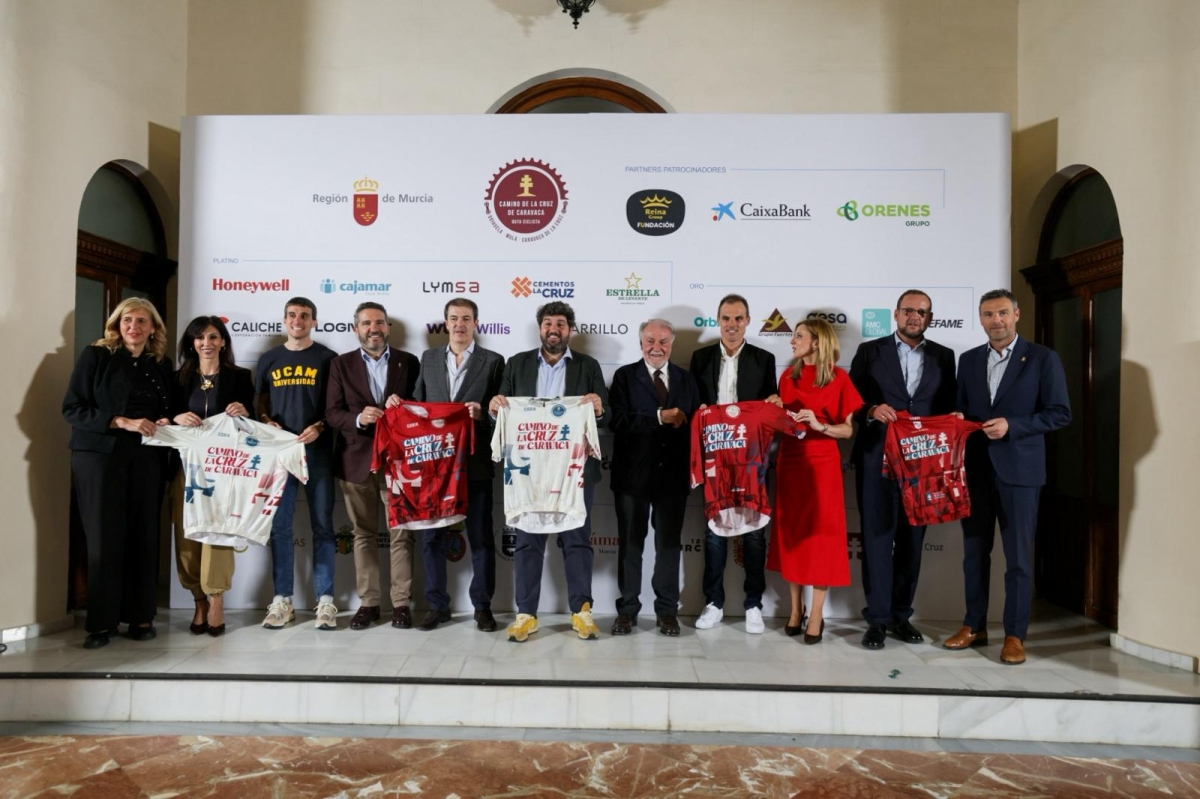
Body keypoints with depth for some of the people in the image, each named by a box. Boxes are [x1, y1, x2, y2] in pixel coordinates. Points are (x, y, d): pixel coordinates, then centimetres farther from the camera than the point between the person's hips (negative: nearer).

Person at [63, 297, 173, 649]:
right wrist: (122, 422, -16)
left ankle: (141, 616, 12)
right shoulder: (95, 355, 0)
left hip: (146, 459, 3)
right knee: (104, 537, -3)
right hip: (99, 455, -3)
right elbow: (72, 408, -6)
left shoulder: (161, 365, 12)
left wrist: (165, 423, -2)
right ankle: (102, 621, 6)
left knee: (144, 536, 2)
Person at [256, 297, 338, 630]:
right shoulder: (269, 360, 12)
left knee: (322, 525, 1)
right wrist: (268, 423, -3)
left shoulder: (327, 358, 4)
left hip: (317, 450, -3)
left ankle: (325, 600, 7)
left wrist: (320, 427, -13)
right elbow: (261, 402, 17)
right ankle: (282, 600, 13)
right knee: (279, 526, 5)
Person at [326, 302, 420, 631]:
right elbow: (332, 413, -1)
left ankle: (401, 603, 9)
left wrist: (401, 406, -17)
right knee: (363, 534, 8)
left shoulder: (408, 362, 7)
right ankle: (368, 602, 17)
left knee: (401, 533, 0)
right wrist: (358, 418, -21)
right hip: (356, 460, 1)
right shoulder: (341, 365, 6)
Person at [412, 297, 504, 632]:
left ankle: (482, 606, 18)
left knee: (481, 537, 6)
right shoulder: (429, 358, 12)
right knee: (432, 536, 8)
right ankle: (437, 605, 21)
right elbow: (418, 403, 14)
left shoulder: (493, 361, 2)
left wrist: (483, 414, -19)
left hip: (474, 462, -3)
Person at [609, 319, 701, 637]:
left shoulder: (686, 379, 10)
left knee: (670, 544, 9)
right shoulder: (625, 376, 0)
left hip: (673, 474, 2)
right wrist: (659, 417, -19)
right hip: (633, 474, -2)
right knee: (630, 544, 7)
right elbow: (617, 420, -14)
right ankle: (627, 609, 19)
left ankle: (667, 610, 20)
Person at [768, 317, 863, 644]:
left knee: (820, 535, -1)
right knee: (792, 533, 8)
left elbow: (849, 429, -6)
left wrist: (820, 425, -21)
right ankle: (795, 608, 19)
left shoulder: (839, 378, -5)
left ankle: (817, 615, 8)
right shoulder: (788, 377, 8)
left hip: (822, 464, -4)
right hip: (790, 461, 5)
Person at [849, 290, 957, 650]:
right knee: (877, 538, 0)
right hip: (877, 459, -2)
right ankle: (878, 619, 7)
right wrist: (871, 411, -19)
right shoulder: (870, 351, 5)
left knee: (912, 540, 9)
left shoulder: (944, 356, 11)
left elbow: (949, 407, 9)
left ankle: (901, 615, 21)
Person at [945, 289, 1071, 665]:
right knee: (974, 551, 10)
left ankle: (1014, 635, 13)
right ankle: (974, 625, 22)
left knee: (1018, 556, 2)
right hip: (975, 468, 4)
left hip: (1018, 469, -4)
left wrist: (1011, 426, -16)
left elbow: (1060, 413, -5)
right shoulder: (969, 360, 12)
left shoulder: (1043, 358, -1)